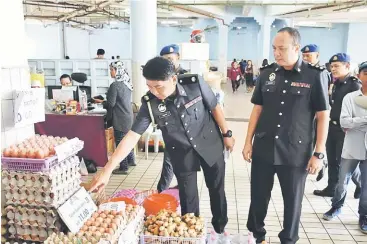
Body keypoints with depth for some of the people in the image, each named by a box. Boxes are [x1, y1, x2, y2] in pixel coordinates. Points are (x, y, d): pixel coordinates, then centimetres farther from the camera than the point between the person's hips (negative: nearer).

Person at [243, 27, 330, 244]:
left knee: (293, 200, 12)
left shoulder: (315, 75, -7)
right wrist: (248, 142, 4)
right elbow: (257, 109, 7)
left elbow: (323, 116, -5)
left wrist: (319, 153, -7)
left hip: (296, 152, -2)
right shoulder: (267, 73, 2)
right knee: (259, 197, 14)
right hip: (263, 149, 3)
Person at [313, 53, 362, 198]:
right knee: (332, 160, 12)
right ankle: (331, 189, 24)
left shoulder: (355, 85, -13)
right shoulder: (336, 84, 9)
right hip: (332, 127, 7)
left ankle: (361, 184, 27)